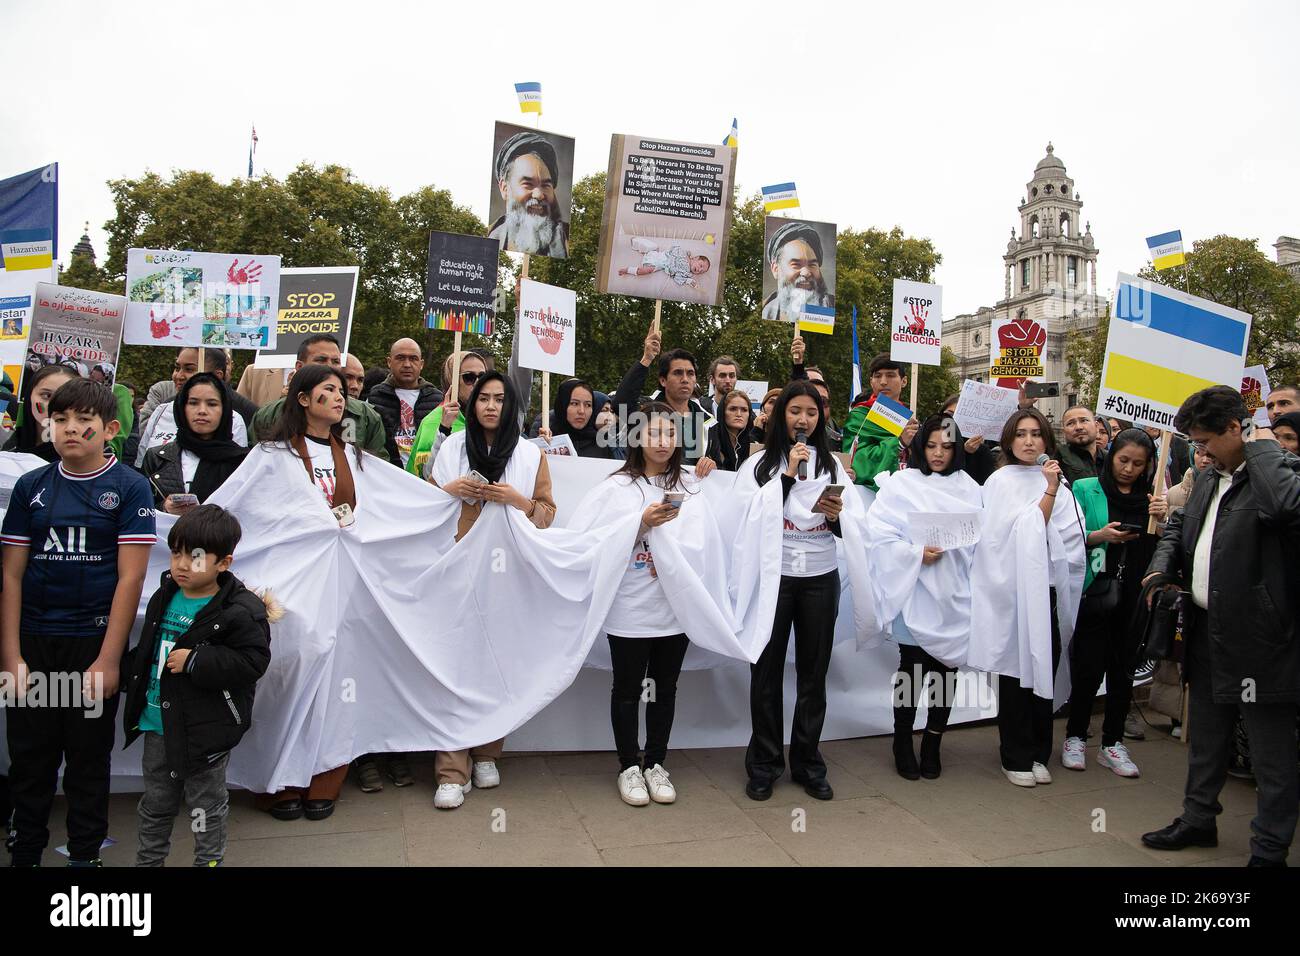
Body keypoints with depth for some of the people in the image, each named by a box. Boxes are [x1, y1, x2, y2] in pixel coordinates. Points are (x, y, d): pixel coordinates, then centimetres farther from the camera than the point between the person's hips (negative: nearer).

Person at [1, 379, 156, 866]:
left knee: (89, 759, 10)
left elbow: (130, 577, -8)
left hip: (94, 642, -3)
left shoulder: (130, 488, -4)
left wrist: (108, 660, -12)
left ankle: (85, 853, 26)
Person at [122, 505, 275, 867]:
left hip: (205, 730, -6)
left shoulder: (241, 610, -20)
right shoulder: (164, 597, 3)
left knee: (207, 808, 11)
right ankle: (147, 860, 41)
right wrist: (129, 674, 14)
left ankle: (209, 860, 30)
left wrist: (195, 661, -27)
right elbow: (147, 649, 18)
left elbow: (252, 662, -24)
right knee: (155, 804, 23)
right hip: (158, 727, 7)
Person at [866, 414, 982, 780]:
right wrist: (917, 553, -17)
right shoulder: (901, 483, 0)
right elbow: (879, 534, -8)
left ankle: (932, 744, 24)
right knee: (912, 668, 2)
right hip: (915, 592, -3)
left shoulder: (968, 487, 12)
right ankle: (903, 743, 20)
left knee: (947, 668, 8)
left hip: (956, 596, 3)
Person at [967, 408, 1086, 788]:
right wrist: (1049, 492, -15)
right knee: (1016, 674, 2)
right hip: (1014, 592, -4)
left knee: (1044, 672, 8)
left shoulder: (1054, 481, 12)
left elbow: (1071, 540, 7)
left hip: (1048, 592, 4)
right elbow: (1026, 534, -11)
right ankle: (1017, 758, 14)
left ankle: (1038, 754, 22)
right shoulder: (1001, 481, -1)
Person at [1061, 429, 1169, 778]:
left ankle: (1112, 743, 23)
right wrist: (1100, 535, -18)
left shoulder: (1150, 497, 8)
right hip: (1094, 593, -3)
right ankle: (1075, 736, 18)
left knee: (1123, 668, 10)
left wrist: (1162, 519, -11)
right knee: (1089, 667, -1)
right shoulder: (1085, 490, 0)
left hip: (1134, 596, 3)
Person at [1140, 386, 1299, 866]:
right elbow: (1178, 524, 27)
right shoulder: (1209, 479, 13)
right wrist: (1163, 563, 9)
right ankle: (1198, 819, 37)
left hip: (1259, 637, -9)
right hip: (1207, 631, 9)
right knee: (1204, 739, 22)